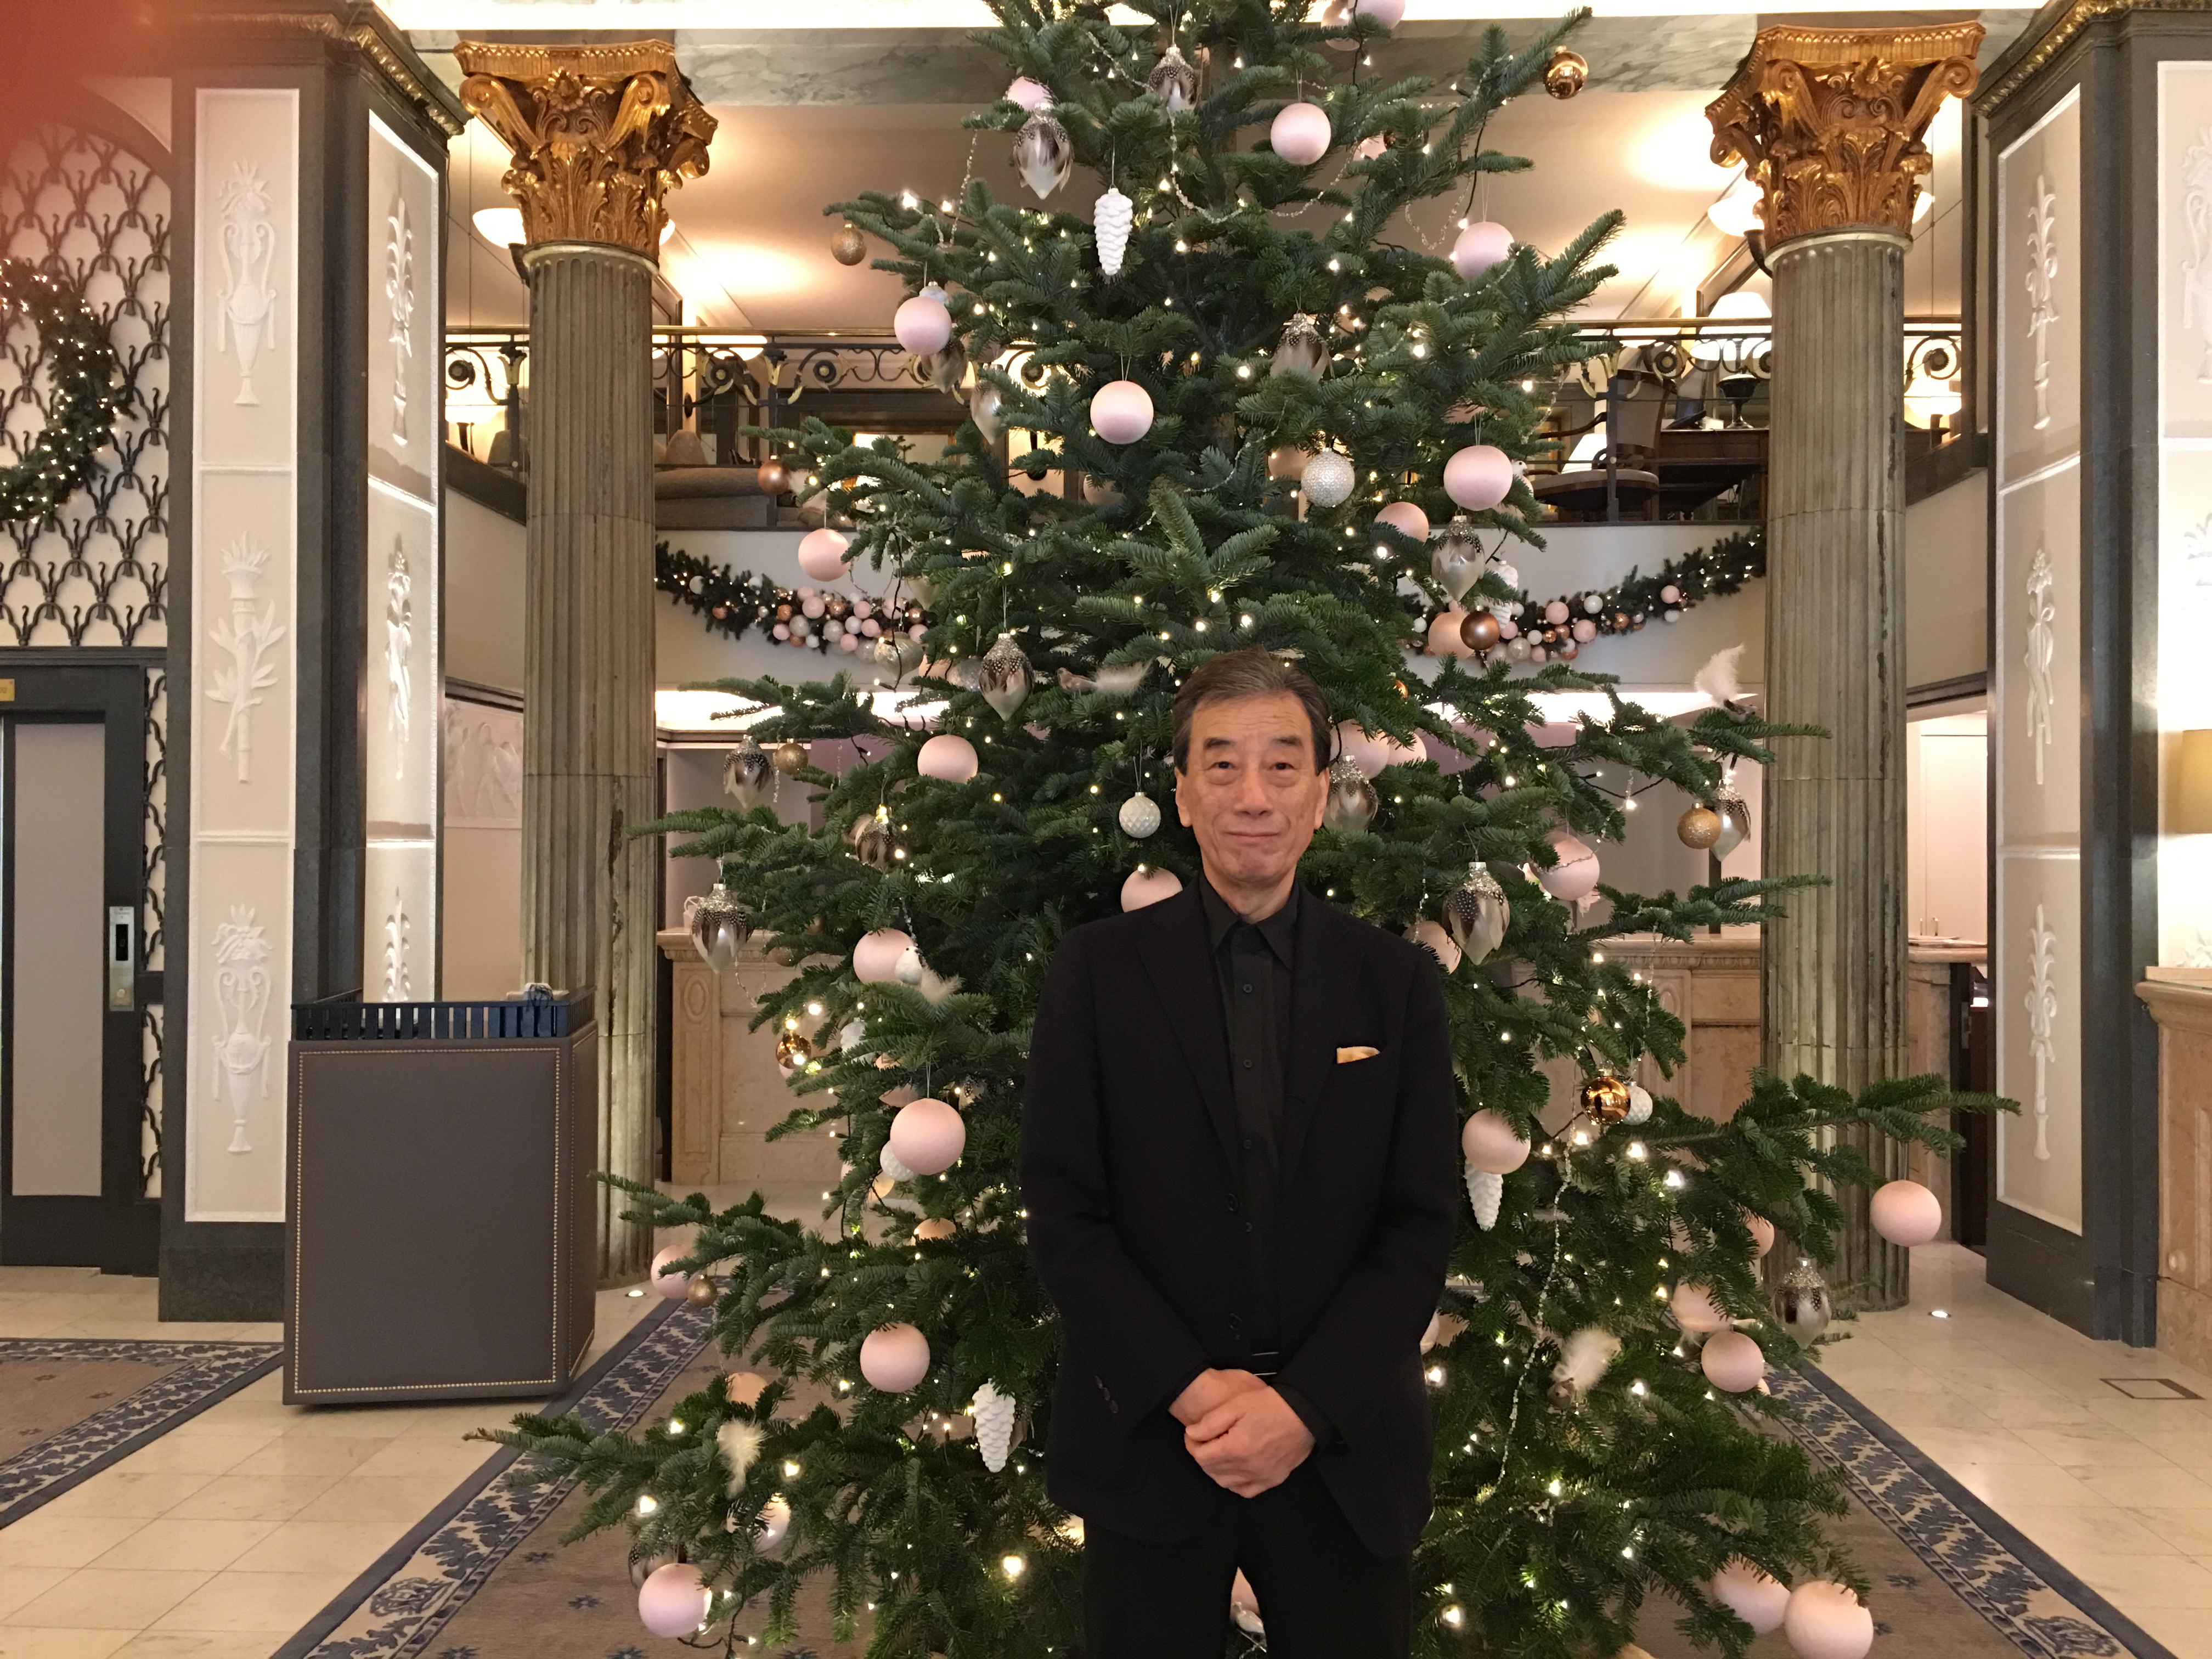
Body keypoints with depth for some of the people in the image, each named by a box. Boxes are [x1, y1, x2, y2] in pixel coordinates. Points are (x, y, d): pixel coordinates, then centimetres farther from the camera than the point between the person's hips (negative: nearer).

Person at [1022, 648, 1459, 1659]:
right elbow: (1064, 1216, -4)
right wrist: (1190, 1391, -13)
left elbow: (1420, 1227, -2)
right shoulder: (1096, 971, -2)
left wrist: (1305, 1406, -12)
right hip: (1148, 1445, 0)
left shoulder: (1398, 985, 0)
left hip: (1345, 1451, 1)